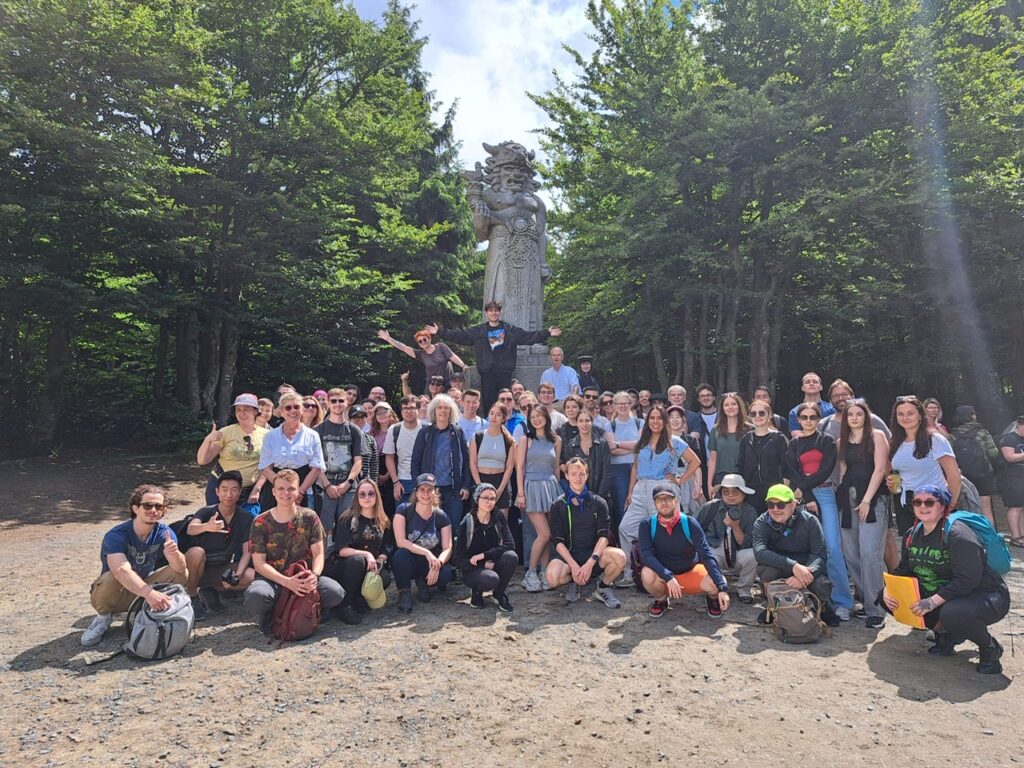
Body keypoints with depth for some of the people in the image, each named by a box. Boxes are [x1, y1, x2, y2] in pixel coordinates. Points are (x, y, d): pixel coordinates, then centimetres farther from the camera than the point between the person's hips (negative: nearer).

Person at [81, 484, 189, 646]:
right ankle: (104, 617, -3)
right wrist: (149, 593, -58)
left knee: (182, 574, -20)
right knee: (110, 579, -35)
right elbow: (122, 572, -42)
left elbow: (180, 568, -24)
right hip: (117, 593, -3)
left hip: (145, 585, 3)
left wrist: (174, 553, -47)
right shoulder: (116, 535, -25)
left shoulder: (164, 532, -13)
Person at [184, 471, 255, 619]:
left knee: (250, 576, -25)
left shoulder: (246, 518, -7)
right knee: (196, 552, -34)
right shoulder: (206, 512, -13)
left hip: (223, 569, 2)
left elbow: (247, 552, -9)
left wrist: (237, 575, -27)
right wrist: (207, 527, -58)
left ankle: (211, 590, -2)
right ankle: (192, 597, -11)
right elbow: (190, 529, -35)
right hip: (201, 568, -2)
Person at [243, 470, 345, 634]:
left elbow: (318, 554, 1)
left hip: (304, 578, 2)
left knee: (336, 592, -26)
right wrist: (287, 582, -23)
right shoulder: (261, 522, -3)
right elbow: (259, 563, -8)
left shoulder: (309, 517, 2)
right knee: (255, 596, -36)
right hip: (272, 579, -1)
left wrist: (314, 575, -22)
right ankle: (270, 615, 0)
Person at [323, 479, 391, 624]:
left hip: (369, 568, 4)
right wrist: (366, 554, -28)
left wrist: (379, 560, -15)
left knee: (385, 578, -26)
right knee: (357, 560, -37)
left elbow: (384, 551, 7)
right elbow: (341, 550, -17)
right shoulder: (348, 518, -9)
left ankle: (357, 599, -3)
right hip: (338, 565, -4)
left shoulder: (382, 521, 6)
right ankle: (344, 605, -20)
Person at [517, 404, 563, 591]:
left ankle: (543, 572, 16)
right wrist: (521, 493, -9)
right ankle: (531, 573, 6)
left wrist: (557, 489, 13)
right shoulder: (526, 440, 0)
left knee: (548, 535, 3)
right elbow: (519, 468, -2)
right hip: (532, 487, -4)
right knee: (544, 534, -10)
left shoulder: (556, 440, 10)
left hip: (551, 486, 4)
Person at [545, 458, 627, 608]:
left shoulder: (598, 503, 3)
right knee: (552, 577, -33)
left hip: (594, 552, 1)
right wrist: (574, 566, -20)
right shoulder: (558, 505, 1)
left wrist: (590, 563, -22)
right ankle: (574, 582, 5)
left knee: (620, 557, -30)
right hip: (568, 554, -1)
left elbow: (603, 536, -7)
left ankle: (603, 587, 2)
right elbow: (558, 541, -5)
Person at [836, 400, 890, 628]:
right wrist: (842, 498, 5)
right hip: (847, 500, 5)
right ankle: (865, 601, 16)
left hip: (872, 499, -5)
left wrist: (866, 500, -11)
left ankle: (875, 610, -5)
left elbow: (879, 469, -6)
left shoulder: (876, 436, 2)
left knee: (870, 554, -12)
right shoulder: (842, 441, 16)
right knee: (851, 555, 4)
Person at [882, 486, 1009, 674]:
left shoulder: (957, 535, -22)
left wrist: (933, 601, -34)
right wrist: (888, 589, -14)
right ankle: (944, 634, 9)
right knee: (889, 597, -5)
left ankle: (990, 647, -5)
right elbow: (903, 570, 6)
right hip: (937, 594, 7)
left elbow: (968, 580, -29)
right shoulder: (913, 535, 2)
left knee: (952, 613, -39)